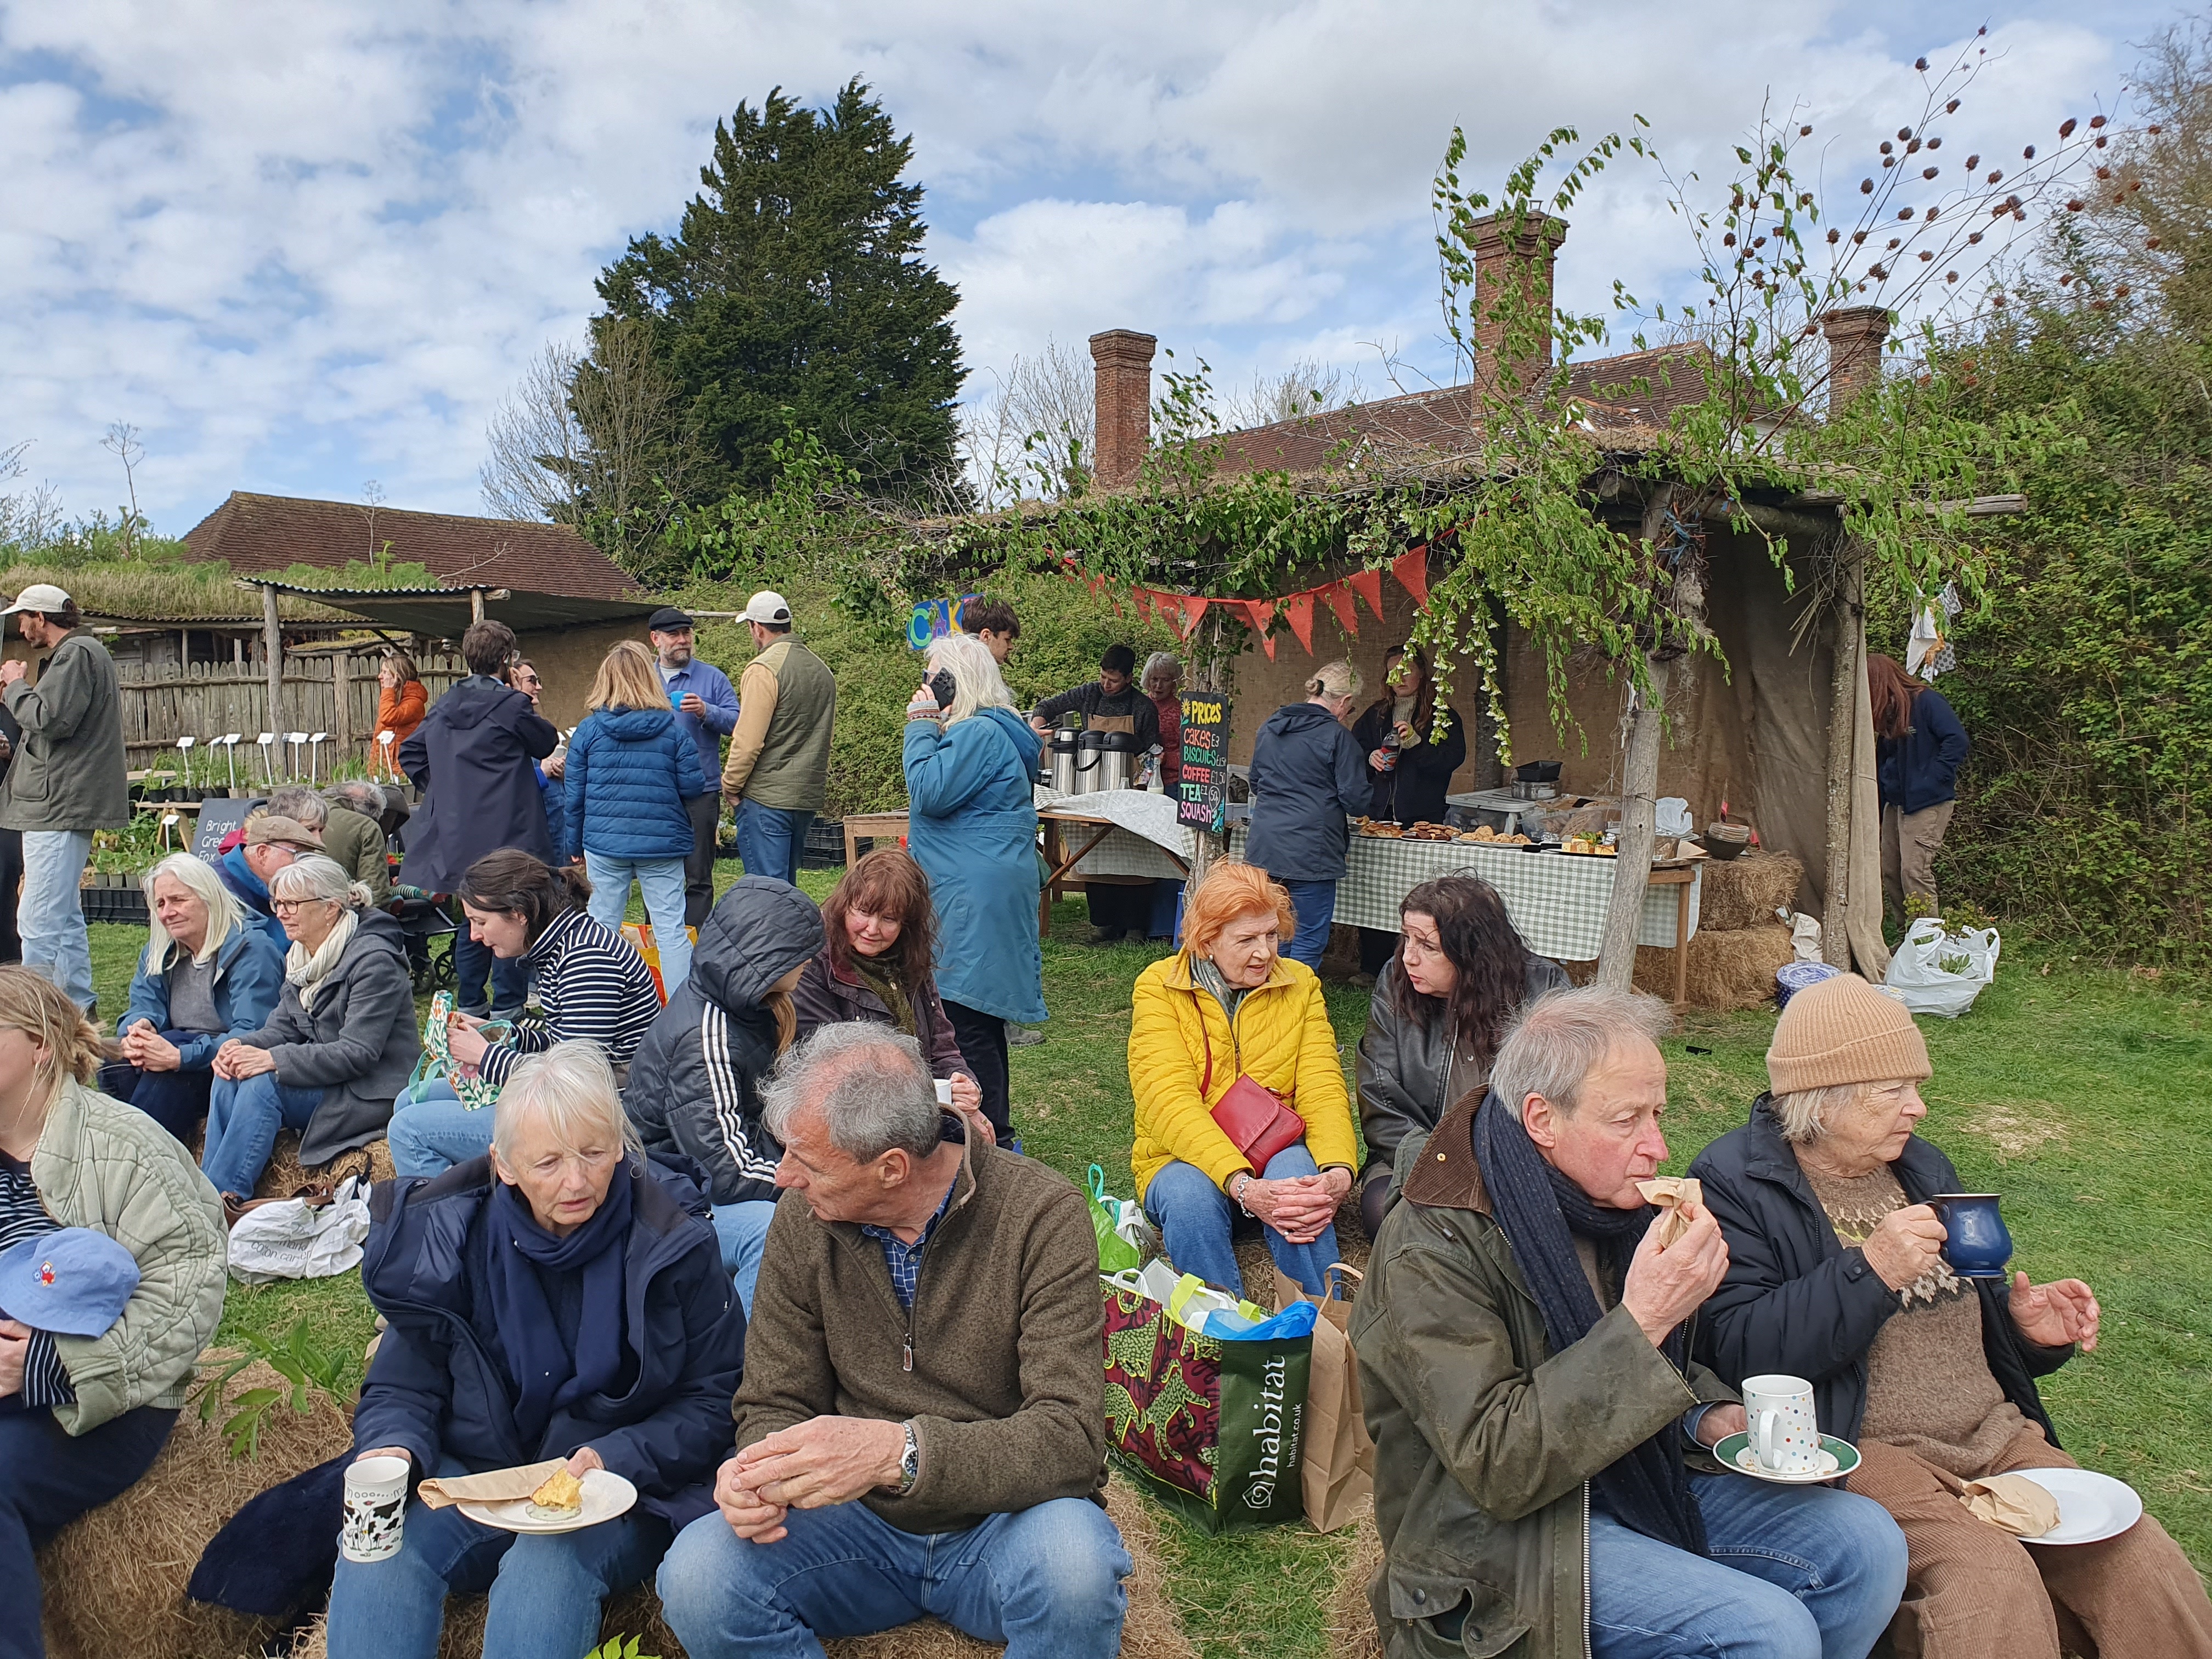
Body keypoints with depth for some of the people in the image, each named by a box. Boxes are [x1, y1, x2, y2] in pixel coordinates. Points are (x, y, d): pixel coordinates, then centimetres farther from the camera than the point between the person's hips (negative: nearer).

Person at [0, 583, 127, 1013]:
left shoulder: (77, 654, -11)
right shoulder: (73, 653, 22)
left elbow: (50, 719, -22)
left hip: (60, 807, -11)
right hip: (59, 805, 11)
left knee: (39, 922, -12)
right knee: (64, 918, 16)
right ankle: (79, 1008, 22)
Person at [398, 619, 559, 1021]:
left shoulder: (444, 705, 8)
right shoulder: (512, 704, -12)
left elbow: (410, 752, 12)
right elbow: (547, 743, 2)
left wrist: (439, 788, 16)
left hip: (457, 833, 6)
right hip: (506, 831, -6)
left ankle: (470, 1000, 21)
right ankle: (507, 1004, 4)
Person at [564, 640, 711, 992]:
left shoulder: (589, 730, 0)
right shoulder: (672, 729, -2)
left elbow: (574, 793, 4)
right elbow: (693, 786, -1)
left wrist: (575, 844, 14)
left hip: (604, 842, 1)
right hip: (661, 843, -1)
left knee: (603, 927, 10)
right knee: (670, 928, 2)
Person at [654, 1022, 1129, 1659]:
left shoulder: (1043, 1216, -18)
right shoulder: (802, 1222, -5)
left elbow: (1070, 1438, -25)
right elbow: (774, 1405, 2)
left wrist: (899, 1450, -40)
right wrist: (761, 1472, -23)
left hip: (1003, 1522, -3)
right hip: (861, 1523, 4)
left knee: (1073, 1563, -36)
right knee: (697, 1576, -23)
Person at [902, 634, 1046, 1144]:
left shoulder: (978, 733, -15)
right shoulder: (992, 730, 19)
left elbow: (930, 793, -20)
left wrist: (922, 725, -11)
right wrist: (929, 727, 13)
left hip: (975, 898, -11)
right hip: (979, 894, 11)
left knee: (967, 1017, -8)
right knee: (979, 1015, 16)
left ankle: (993, 1137, -2)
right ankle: (994, 1132, 26)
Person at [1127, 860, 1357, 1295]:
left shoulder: (1300, 985, 2)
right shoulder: (1159, 988, -8)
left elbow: (1322, 1090, -7)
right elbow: (1171, 1103, -20)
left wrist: (1338, 1172, -29)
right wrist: (1243, 1187, -36)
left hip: (1278, 1152, 2)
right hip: (1184, 1159, -2)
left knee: (1297, 1176, -32)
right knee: (1191, 1196, -35)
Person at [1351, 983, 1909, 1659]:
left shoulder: (1600, 1200, 3)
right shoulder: (1431, 1249, -24)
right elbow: (1499, 1468, -29)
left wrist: (1709, 1419, -2)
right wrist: (1641, 1322, -33)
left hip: (1634, 1480, 8)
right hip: (1503, 1537, -8)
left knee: (1868, 1541, -2)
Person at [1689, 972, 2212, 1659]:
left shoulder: (1921, 1165, 17)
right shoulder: (1735, 1185, -8)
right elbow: (1740, 1352, -19)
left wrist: (2025, 1325, 4)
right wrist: (1871, 1271, -26)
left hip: (1995, 1436, 7)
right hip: (1858, 1450, -7)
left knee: (2149, 1568, -12)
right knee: (1992, 1581, -30)